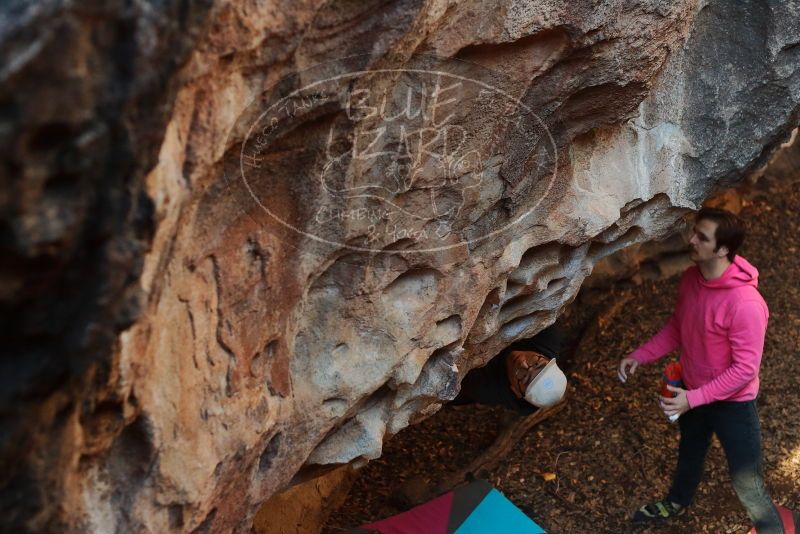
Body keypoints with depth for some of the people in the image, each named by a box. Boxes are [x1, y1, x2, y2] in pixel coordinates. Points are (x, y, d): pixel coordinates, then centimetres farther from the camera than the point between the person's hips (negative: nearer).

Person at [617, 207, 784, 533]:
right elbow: (676, 328, 5)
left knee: (747, 485, 3)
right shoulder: (691, 278, -11)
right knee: (689, 453, 33)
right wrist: (639, 356, -5)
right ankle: (677, 503, 61)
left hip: (732, 404, -8)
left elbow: (745, 369, -29)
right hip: (692, 393, 8)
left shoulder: (745, 303, -35)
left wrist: (693, 398, -30)